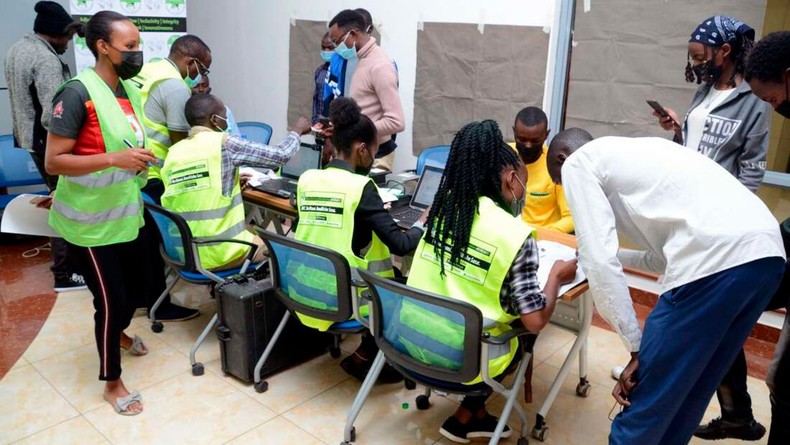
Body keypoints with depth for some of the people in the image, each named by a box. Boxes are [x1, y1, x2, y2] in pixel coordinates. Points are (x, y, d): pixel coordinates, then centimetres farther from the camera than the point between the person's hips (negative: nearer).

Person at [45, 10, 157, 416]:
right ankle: (112, 382, 21)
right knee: (111, 299, 0)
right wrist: (114, 159, -31)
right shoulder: (78, 93, -20)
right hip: (90, 223, -8)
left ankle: (115, 333, 53)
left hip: (127, 214, 8)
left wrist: (145, 158, 3)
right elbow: (53, 161, -22)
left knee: (136, 286, 20)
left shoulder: (130, 90, 4)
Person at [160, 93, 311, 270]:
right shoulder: (225, 143, -11)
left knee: (252, 228, 31)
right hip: (220, 255, -6)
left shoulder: (172, 152, 5)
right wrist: (296, 131, 13)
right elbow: (280, 156, -5)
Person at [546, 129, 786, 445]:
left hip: (716, 259, -9)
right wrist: (617, 255, 50)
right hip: (766, 251, 9)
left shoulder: (577, 163, 10)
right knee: (688, 393, 23)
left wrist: (636, 348, 2)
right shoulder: (633, 152, 32)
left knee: (644, 403, 6)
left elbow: (599, 261, -3)